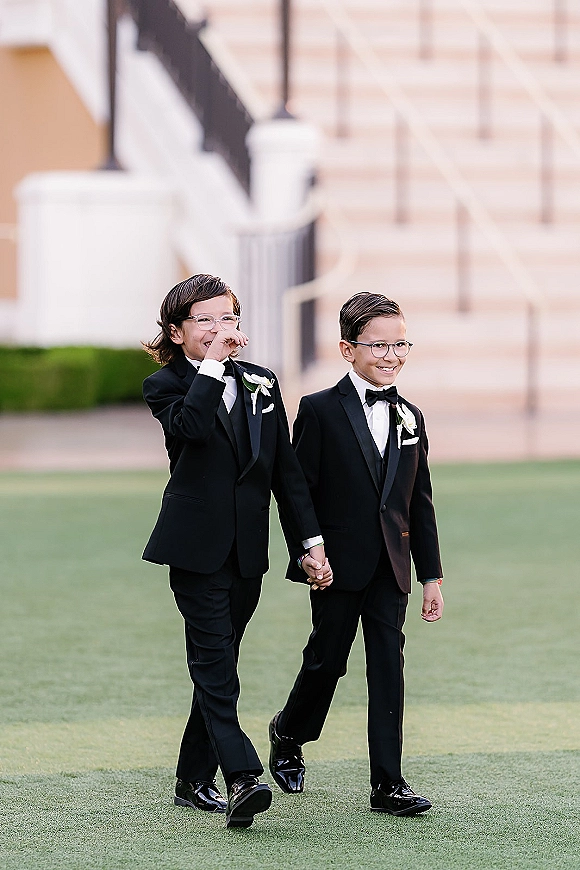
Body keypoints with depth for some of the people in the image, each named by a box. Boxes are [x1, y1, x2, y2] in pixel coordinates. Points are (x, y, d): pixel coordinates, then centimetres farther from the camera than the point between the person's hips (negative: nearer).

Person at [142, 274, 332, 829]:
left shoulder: (261, 385, 11)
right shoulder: (165, 386, -3)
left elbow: (286, 470, 12)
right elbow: (191, 426, -27)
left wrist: (311, 542, 7)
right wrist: (212, 363, -21)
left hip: (248, 550, 5)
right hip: (197, 548, -5)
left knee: (216, 663, 10)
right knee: (215, 663, -13)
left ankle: (194, 780, 18)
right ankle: (242, 779, -24)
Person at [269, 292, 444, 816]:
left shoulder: (411, 418, 10)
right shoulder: (320, 410, -4)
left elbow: (421, 503, 11)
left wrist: (432, 576, 9)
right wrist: (308, 553, -12)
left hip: (392, 567, 4)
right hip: (339, 565, -4)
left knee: (388, 667, 0)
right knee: (327, 660, 6)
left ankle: (388, 783, 1)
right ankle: (288, 736, 34)